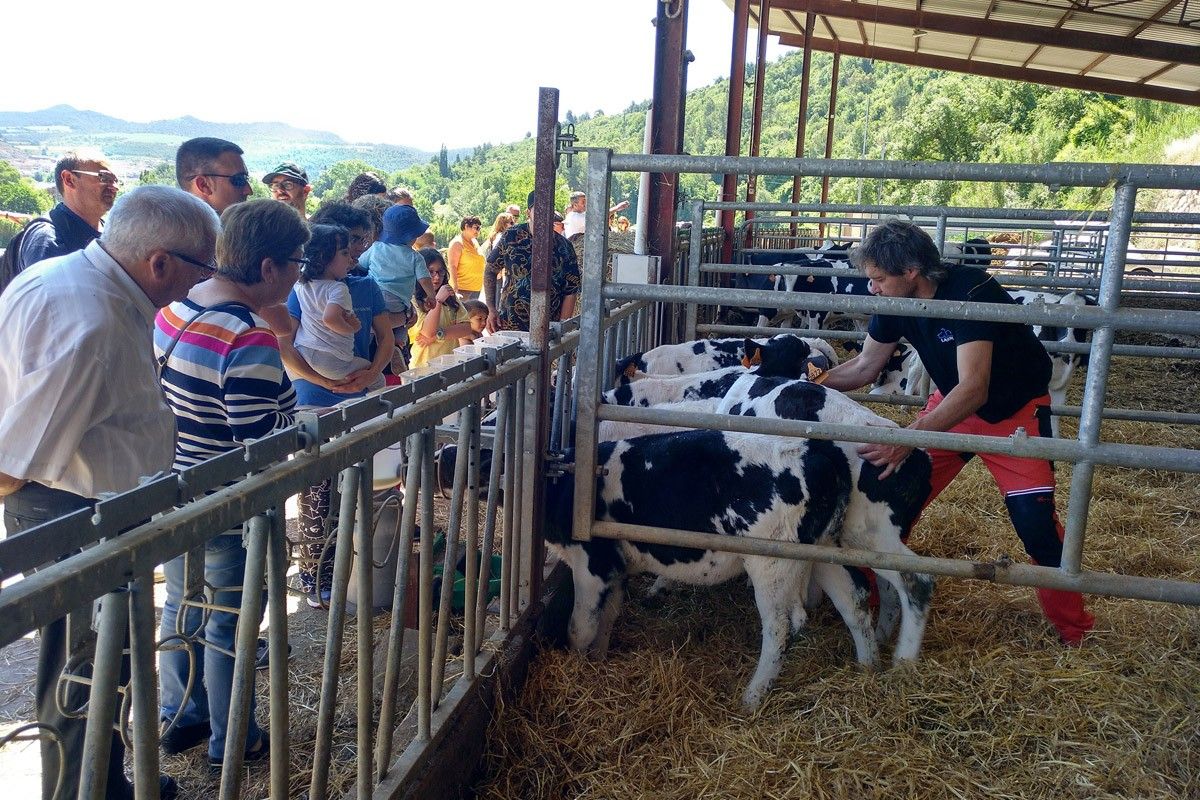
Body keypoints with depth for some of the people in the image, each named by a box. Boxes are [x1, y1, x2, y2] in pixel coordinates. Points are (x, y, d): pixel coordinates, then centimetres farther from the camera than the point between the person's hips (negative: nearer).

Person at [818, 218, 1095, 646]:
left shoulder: (971, 291, -33)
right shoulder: (895, 303, -13)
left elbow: (974, 389, -41)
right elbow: (865, 366, 1)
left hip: (1016, 407, -6)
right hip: (953, 402, 6)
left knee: (1034, 518, -14)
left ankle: (1075, 631, 8)